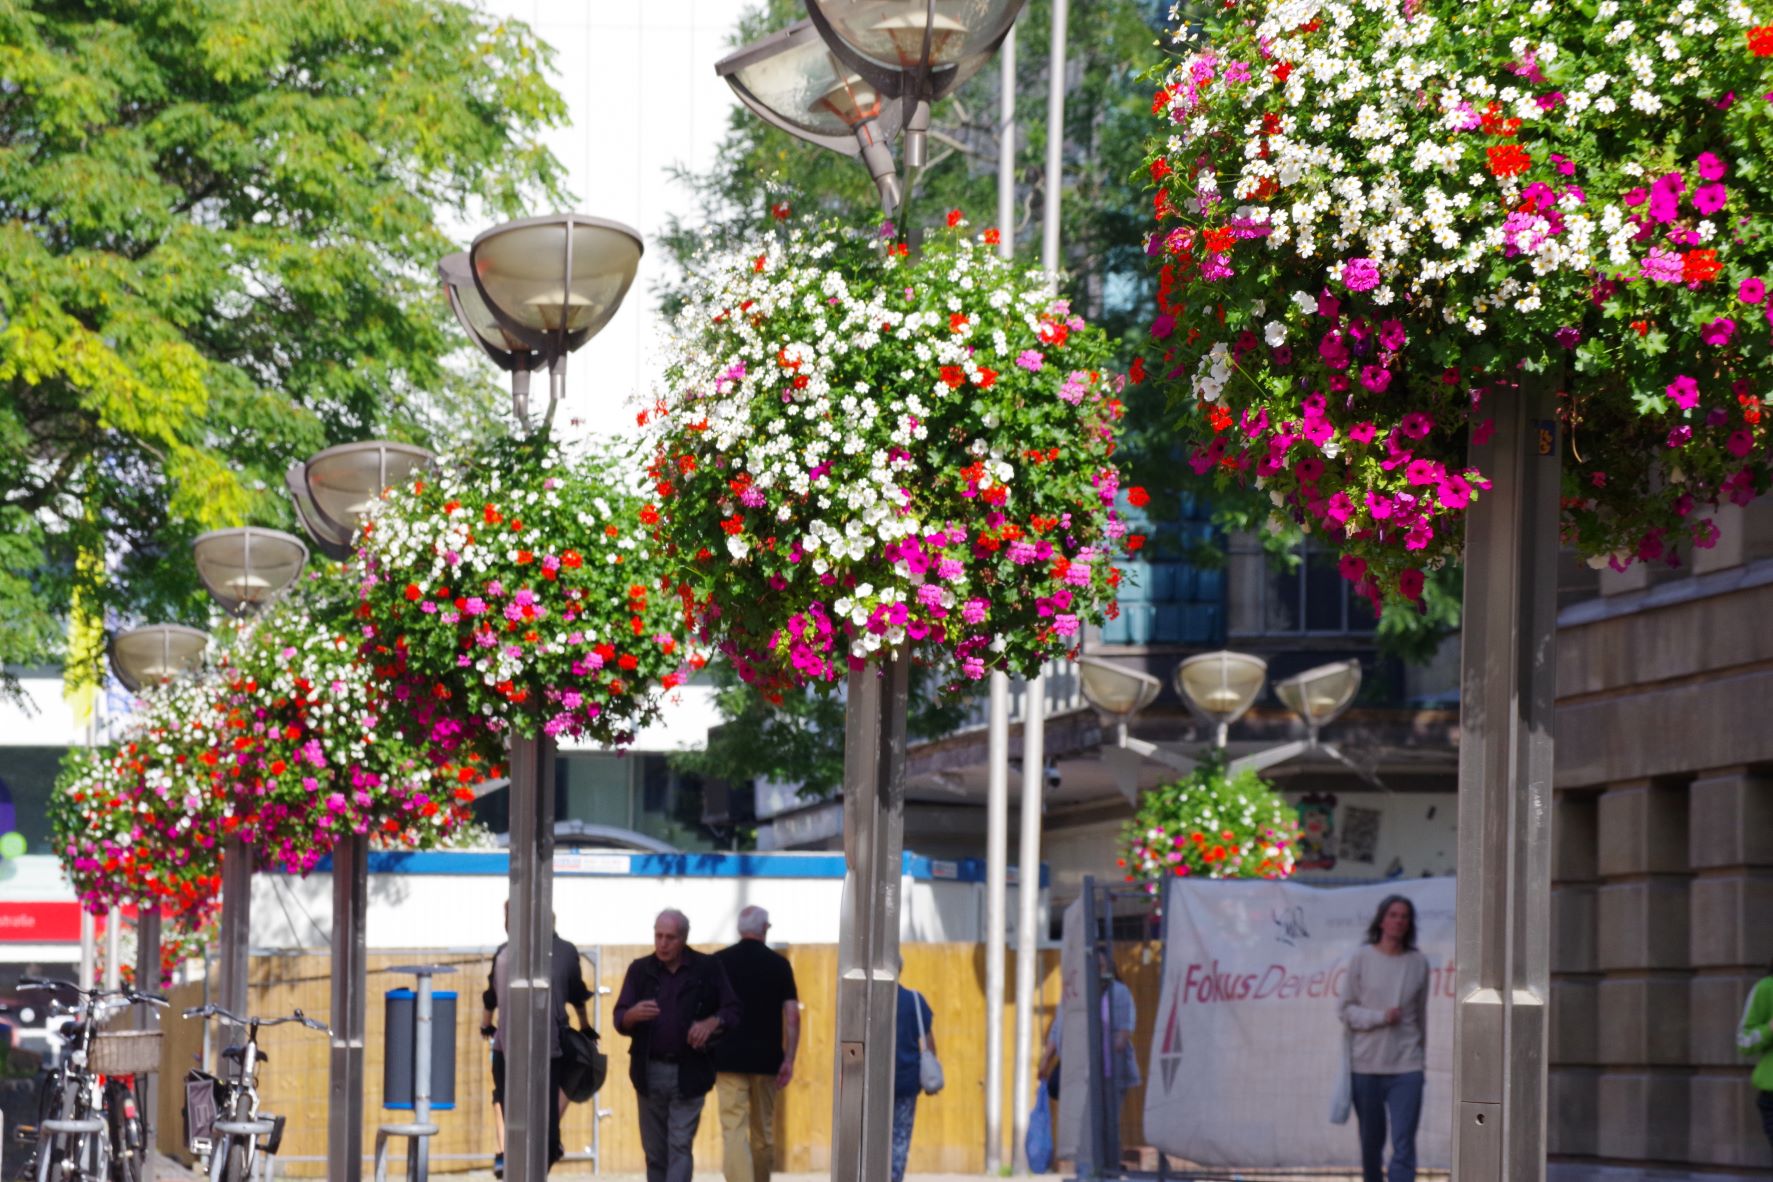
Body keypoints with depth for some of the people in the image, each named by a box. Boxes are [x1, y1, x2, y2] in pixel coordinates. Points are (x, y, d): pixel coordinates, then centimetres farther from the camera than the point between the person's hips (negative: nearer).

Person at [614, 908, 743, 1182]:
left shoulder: (708, 969, 0)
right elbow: (620, 1020, 1)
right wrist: (634, 1014, -22)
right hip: (649, 1071, 3)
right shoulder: (640, 970, 5)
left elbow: (732, 1011, 4)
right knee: (654, 1150, 8)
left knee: (680, 1146, -9)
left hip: (688, 1074, -3)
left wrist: (712, 1022, -17)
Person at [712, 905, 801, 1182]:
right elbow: (792, 1014, -3)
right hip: (767, 1060, 2)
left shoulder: (718, 962, 1)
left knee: (734, 1129, -7)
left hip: (728, 1059, -2)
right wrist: (789, 1060, -2)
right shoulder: (779, 964, 2)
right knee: (764, 1131, 14)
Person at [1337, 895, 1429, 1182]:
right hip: (1366, 1064, 0)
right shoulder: (1361, 958, 1)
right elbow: (1347, 1010, 1)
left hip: (1406, 1065, 0)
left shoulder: (1418, 963, 6)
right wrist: (1380, 1017, -14)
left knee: (1404, 1144, -9)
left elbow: (1421, 1015, 13)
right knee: (1371, 1141, 9)